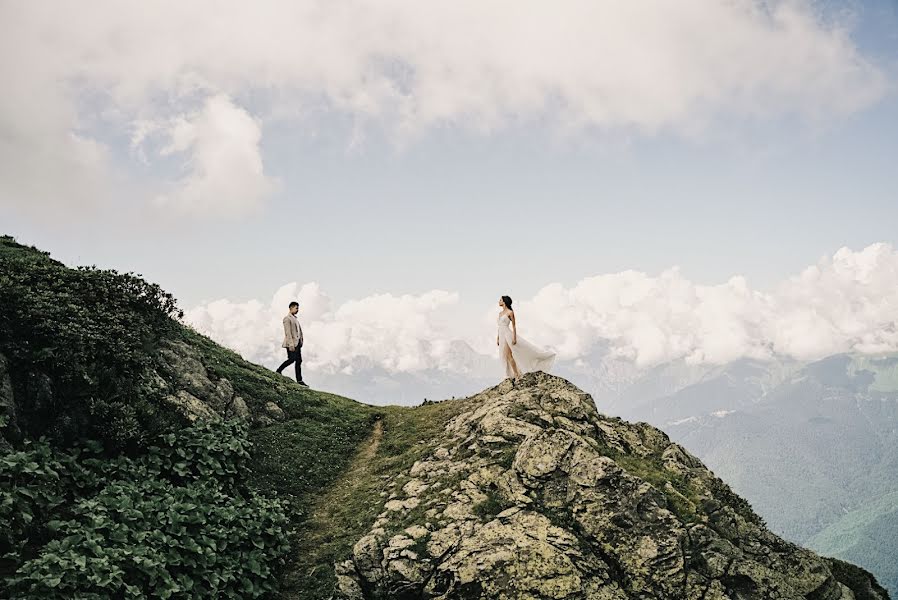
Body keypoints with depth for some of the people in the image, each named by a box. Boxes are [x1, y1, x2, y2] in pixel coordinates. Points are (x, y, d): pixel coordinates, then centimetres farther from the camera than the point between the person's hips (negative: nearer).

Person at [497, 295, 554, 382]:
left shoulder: (510, 312, -8)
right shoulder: (500, 313, 15)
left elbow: (514, 326, -9)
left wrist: (514, 338, -16)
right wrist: (497, 338, 18)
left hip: (507, 335, -8)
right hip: (501, 336, 8)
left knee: (508, 355, -12)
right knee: (505, 356, 6)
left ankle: (516, 374, -4)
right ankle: (515, 375, 12)